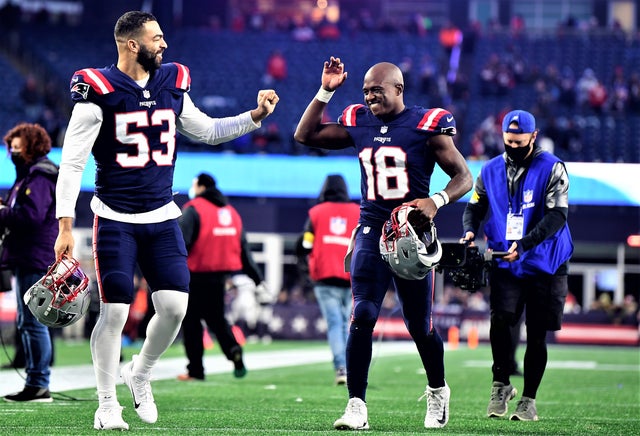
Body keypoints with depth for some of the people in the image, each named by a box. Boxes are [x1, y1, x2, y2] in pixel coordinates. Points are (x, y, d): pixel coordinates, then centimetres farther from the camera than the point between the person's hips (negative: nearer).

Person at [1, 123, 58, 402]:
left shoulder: (39, 178, -12)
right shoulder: (26, 177, 20)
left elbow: (31, 216, -24)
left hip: (35, 261, -11)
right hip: (25, 261, 11)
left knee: (33, 323, -10)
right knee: (26, 323, 13)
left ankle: (39, 385, -9)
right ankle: (34, 383, 17)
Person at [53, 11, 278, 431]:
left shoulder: (172, 85, 7)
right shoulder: (99, 91, -10)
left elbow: (206, 131, 22)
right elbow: (72, 162, -9)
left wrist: (256, 116, 10)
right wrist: (65, 225, -14)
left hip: (161, 217, 5)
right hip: (115, 218, -5)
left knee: (175, 307, -5)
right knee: (115, 312, -6)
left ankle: (140, 373, 23)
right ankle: (107, 406, 8)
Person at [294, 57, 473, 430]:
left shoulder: (427, 125, -5)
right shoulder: (359, 122, 7)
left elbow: (464, 177, -3)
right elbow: (306, 135, 14)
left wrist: (437, 201, -21)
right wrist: (326, 91, 6)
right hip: (371, 231, 3)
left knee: (420, 325, 6)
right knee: (363, 317, -13)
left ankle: (438, 392, 31)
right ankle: (357, 406, -11)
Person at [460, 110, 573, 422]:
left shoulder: (552, 169, -7)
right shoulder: (491, 171, 6)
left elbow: (557, 215, -15)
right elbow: (475, 206, 15)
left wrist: (524, 244, -25)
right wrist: (469, 230, -9)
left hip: (544, 264, -2)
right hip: (505, 264, 2)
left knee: (537, 334, 2)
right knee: (500, 321, -17)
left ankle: (528, 400, 14)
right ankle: (501, 385, 2)